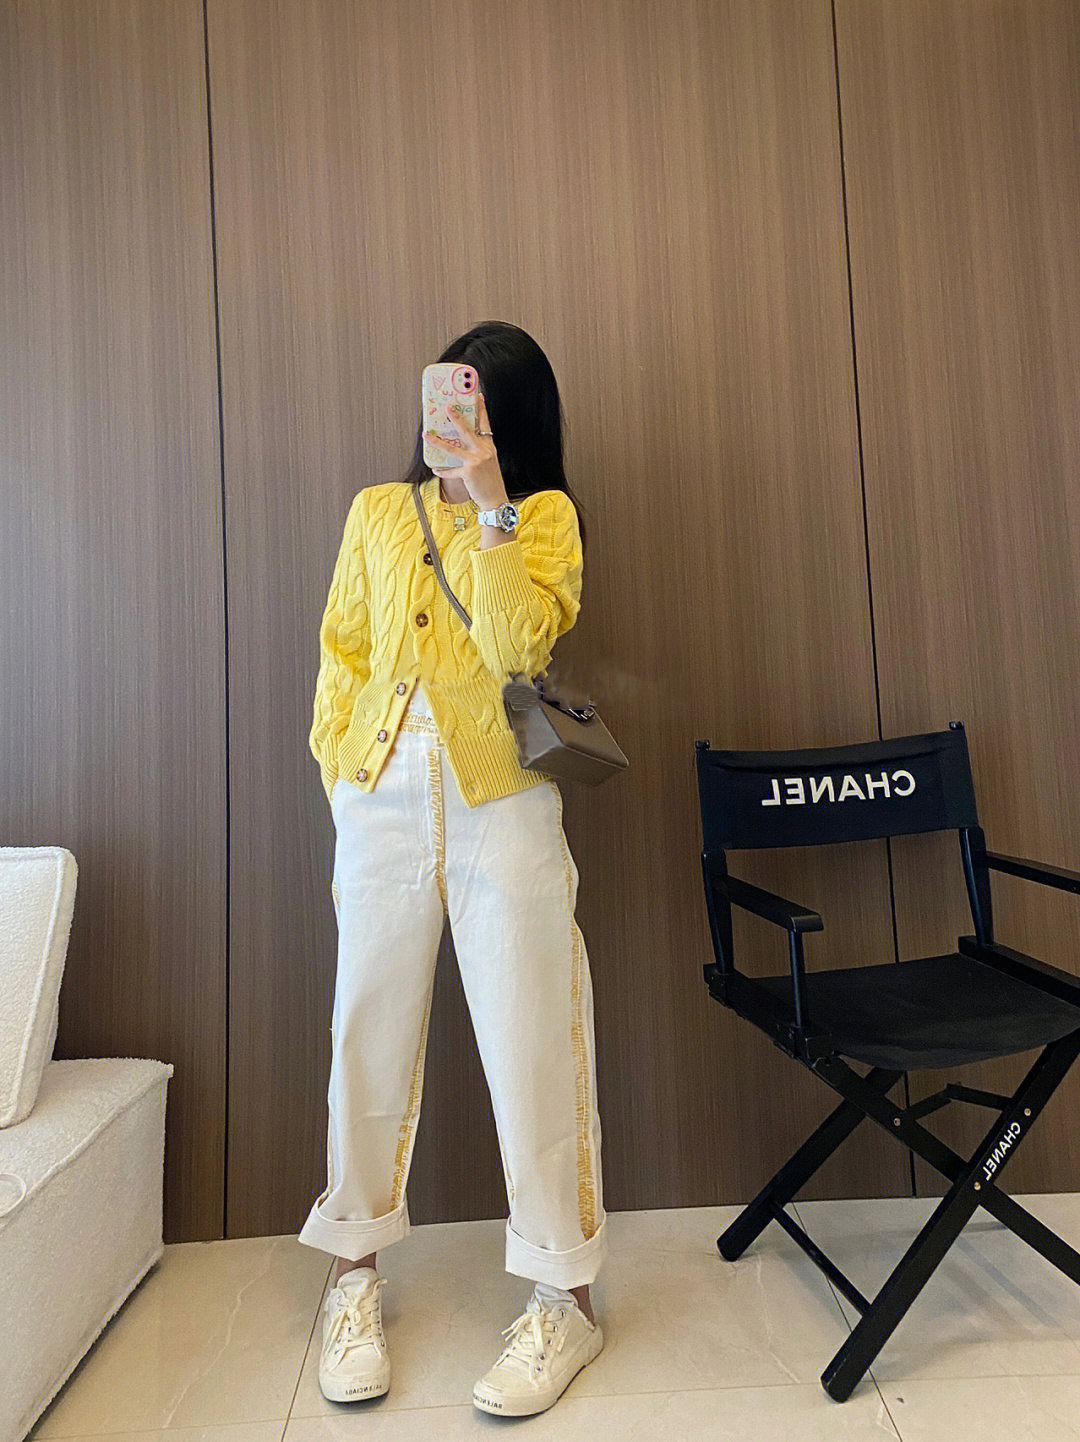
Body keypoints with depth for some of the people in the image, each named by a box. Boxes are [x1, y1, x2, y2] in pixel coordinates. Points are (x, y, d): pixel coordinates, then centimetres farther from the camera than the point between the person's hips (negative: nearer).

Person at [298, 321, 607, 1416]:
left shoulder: (543, 514, 7)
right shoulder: (376, 511, 16)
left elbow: (516, 645, -10)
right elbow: (341, 650, 13)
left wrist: (490, 502, -12)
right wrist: (337, 769, 3)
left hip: (502, 803, -2)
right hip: (381, 802, 3)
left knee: (530, 1042, 1)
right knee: (369, 1034, 9)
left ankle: (562, 1299, 20)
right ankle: (356, 1271, 31)